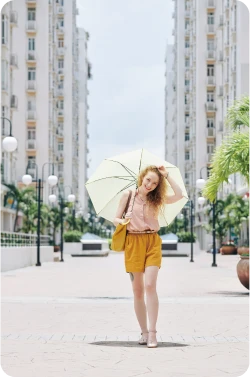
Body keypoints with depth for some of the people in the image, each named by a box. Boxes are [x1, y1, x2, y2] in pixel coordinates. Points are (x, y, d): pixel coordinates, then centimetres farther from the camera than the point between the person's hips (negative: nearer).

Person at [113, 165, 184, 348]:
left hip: (152, 242, 0)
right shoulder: (128, 195, 5)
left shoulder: (157, 199, 7)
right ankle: (144, 332, 13)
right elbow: (116, 219, 7)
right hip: (133, 242, 0)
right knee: (138, 290, 3)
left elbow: (179, 195, -7)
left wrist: (167, 175, -2)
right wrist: (122, 221, -16)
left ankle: (152, 333, -15)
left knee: (150, 285, -16)